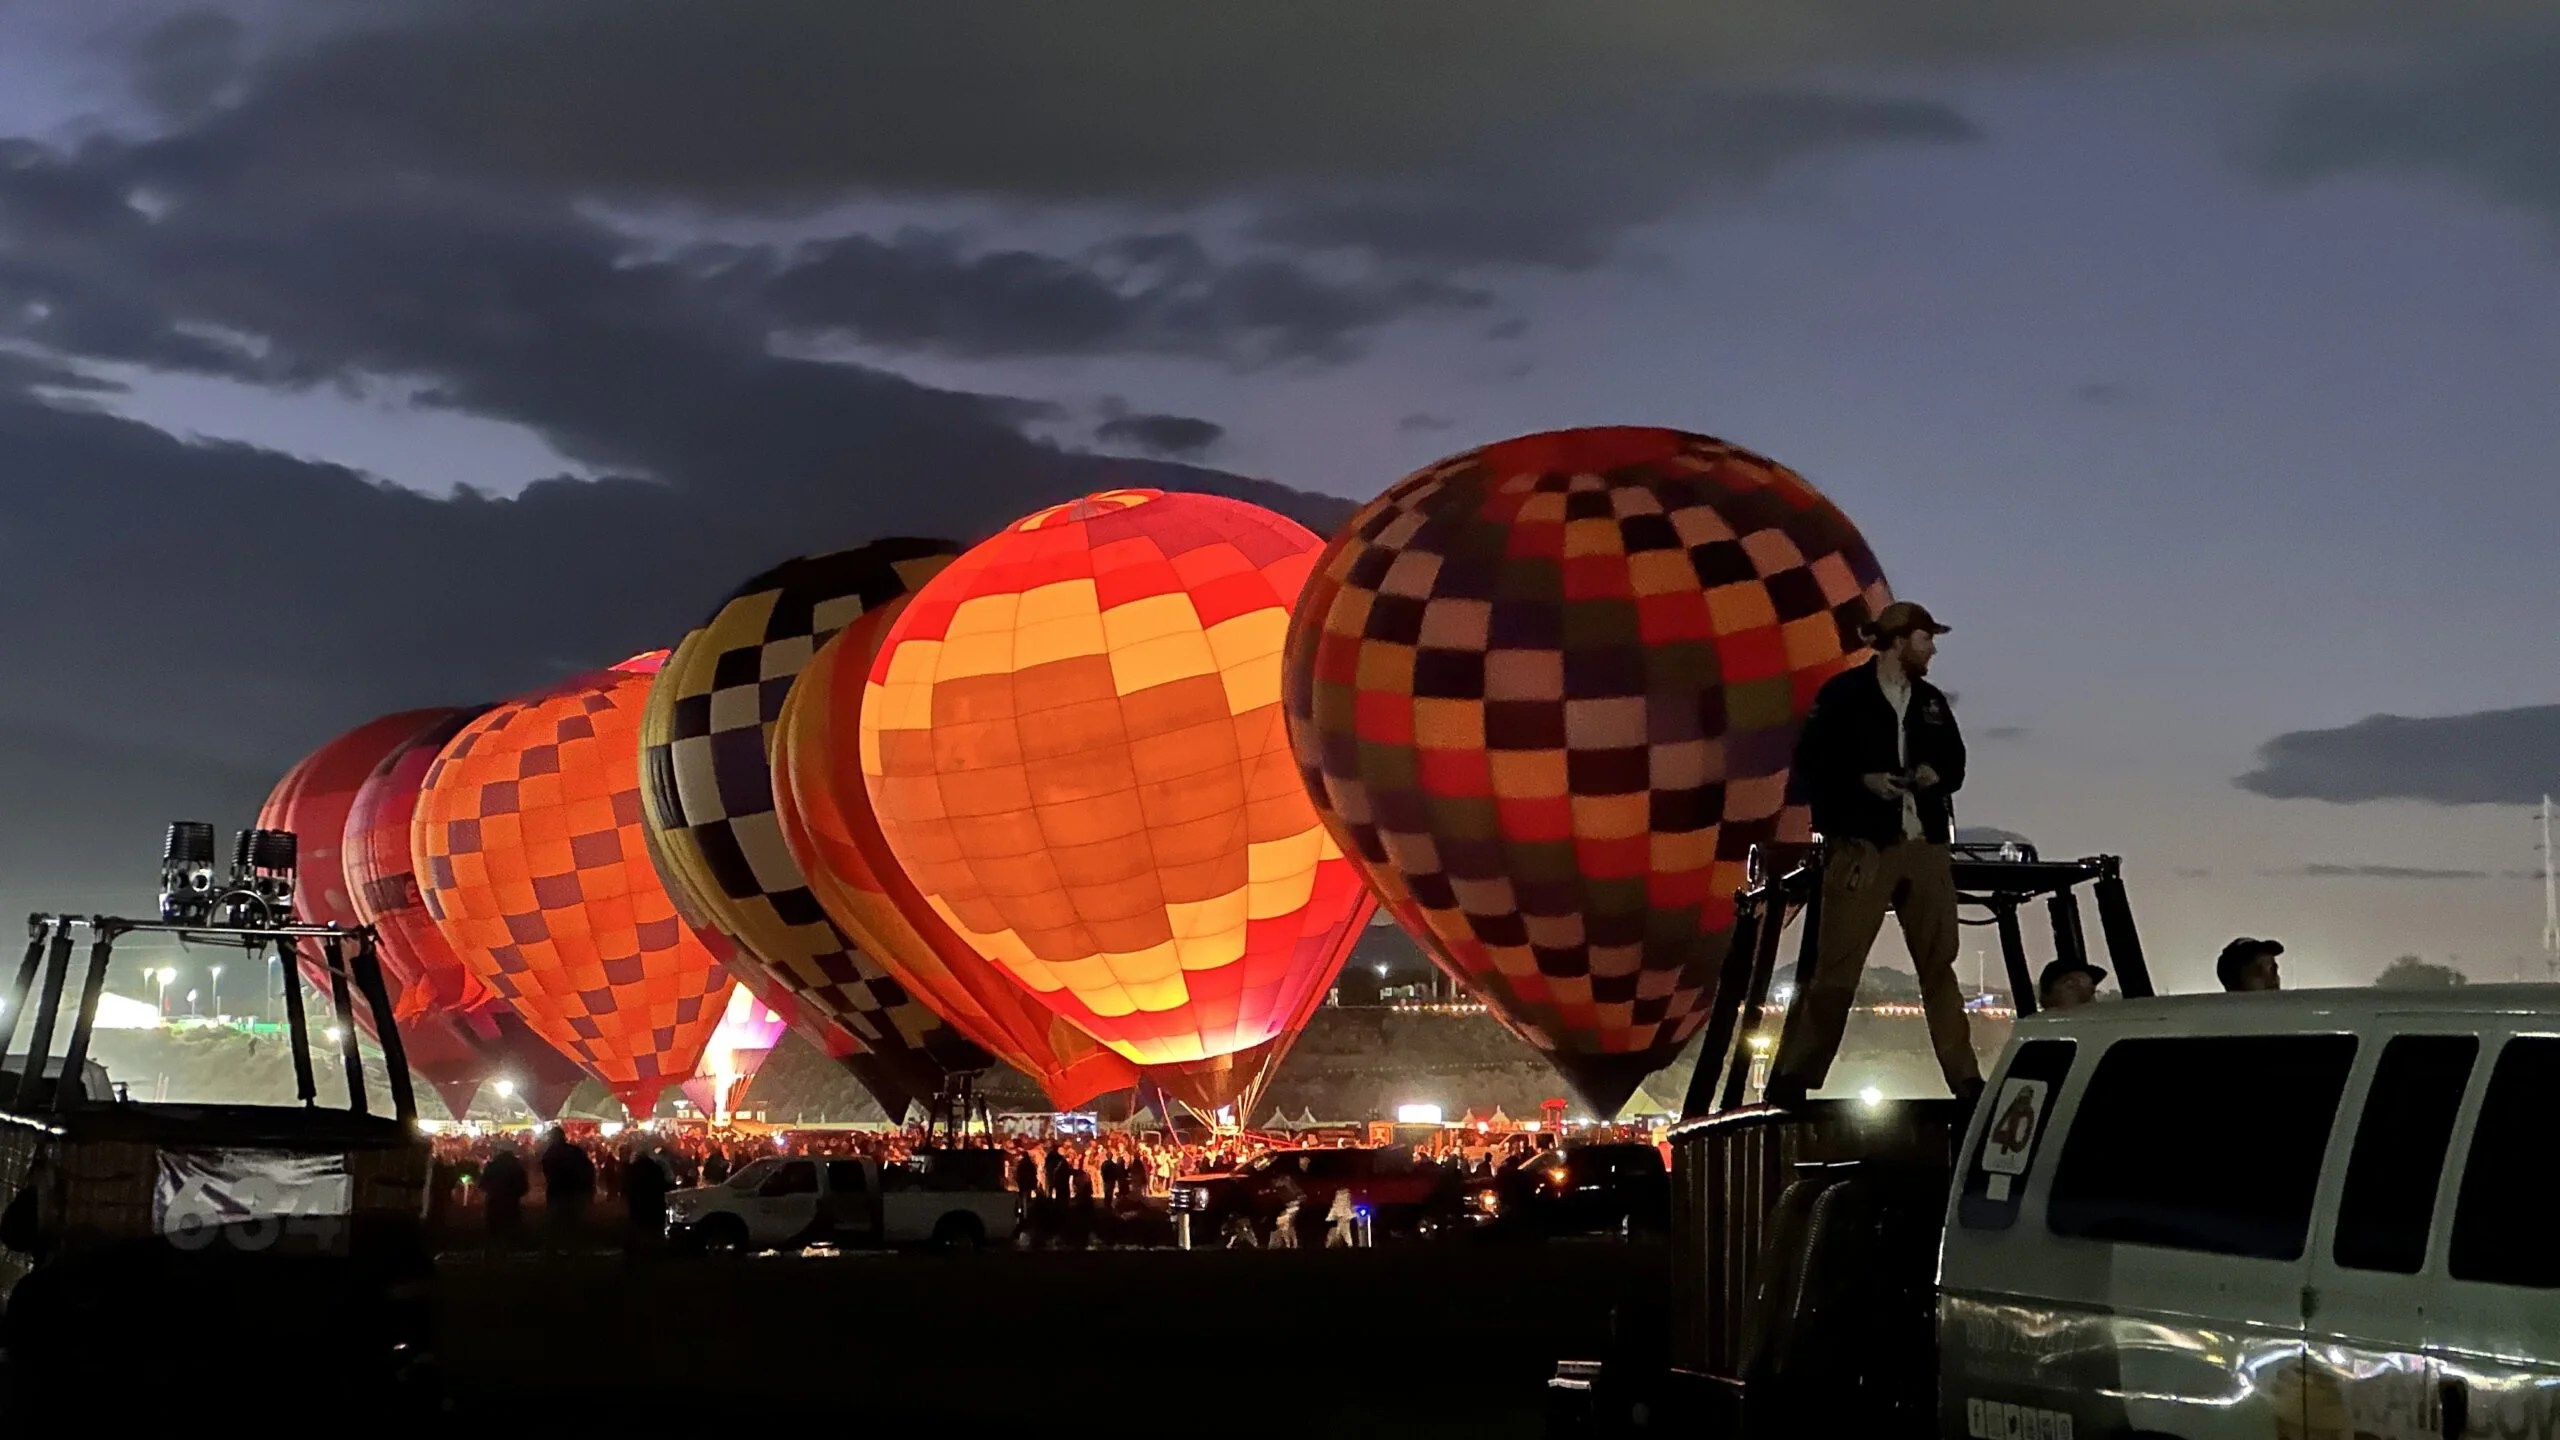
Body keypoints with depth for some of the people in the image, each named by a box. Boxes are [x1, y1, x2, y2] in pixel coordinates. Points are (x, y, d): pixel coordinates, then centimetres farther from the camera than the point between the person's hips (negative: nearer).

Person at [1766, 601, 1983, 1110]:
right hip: (1863, 847, -5)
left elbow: (1956, 763, 23)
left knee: (1939, 964, 6)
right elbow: (1811, 766, -4)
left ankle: (1966, 1078, 9)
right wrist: (1863, 781, -16)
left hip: (1925, 847, 5)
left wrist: (1937, 774, 1)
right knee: (1836, 968, -8)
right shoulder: (1845, 694, -1)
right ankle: (1791, 1078, -4)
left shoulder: (1932, 702, 16)